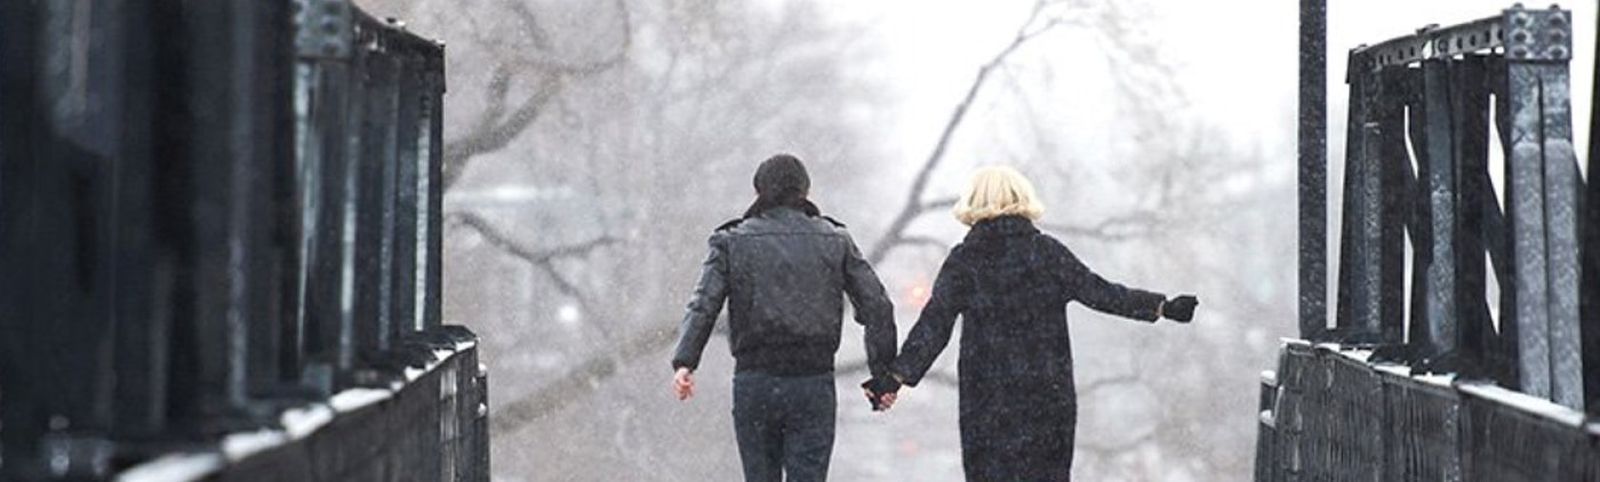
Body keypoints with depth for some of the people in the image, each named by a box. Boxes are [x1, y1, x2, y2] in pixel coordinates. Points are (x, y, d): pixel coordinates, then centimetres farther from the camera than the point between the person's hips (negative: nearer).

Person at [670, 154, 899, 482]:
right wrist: (884, 372, 4)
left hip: (754, 384, 0)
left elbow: (704, 304, -10)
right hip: (814, 384, 0)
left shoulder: (733, 242, 4)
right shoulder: (834, 241, 6)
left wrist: (684, 363, -19)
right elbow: (877, 307, 0)